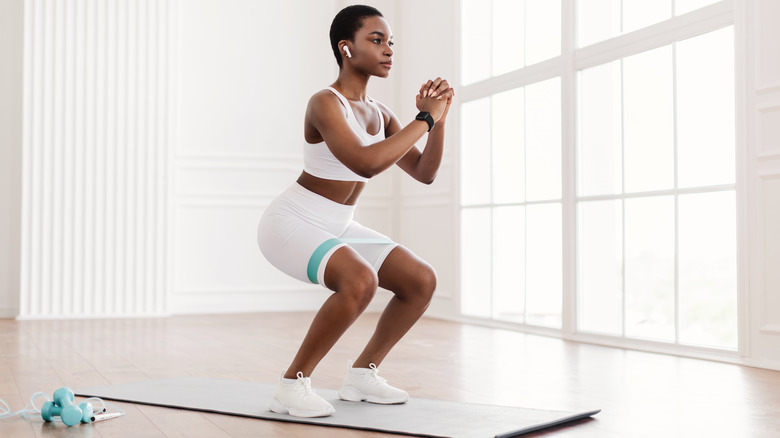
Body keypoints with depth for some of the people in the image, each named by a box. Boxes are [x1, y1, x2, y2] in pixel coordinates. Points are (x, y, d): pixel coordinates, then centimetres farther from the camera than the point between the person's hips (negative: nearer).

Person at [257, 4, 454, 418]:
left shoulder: (380, 114, 5)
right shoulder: (326, 103, -21)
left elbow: (424, 173, 5)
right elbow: (366, 163, -36)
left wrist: (438, 119, -10)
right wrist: (424, 119, -27)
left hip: (337, 227, 9)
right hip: (291, 223, -8)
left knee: (422, 281, -1)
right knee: (360, 280, -34)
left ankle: (361, 373, 13)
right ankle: (292, 384, -16)